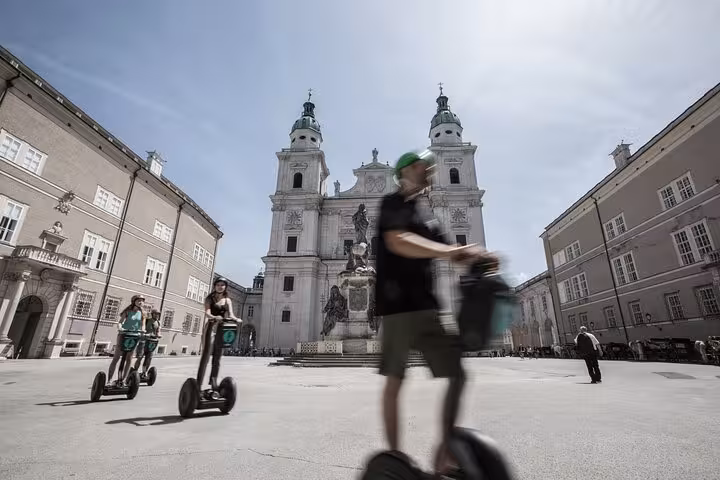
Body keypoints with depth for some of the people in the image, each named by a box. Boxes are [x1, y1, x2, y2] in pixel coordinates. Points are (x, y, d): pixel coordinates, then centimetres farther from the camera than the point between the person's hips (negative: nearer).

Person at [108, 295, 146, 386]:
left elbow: (143, 325, 1)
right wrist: (120, 328, -31)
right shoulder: (128, 311, -4)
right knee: (116, 358, -3)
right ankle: (109, 380, 1)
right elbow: (120, 321, -11)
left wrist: (142, 331, -19)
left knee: (129, 359, 3)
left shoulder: (142, 314, 5)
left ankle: (121, 380, 12)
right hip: (123, 335, -3)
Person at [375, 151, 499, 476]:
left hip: (426, 305, 8)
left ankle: (445, 449, 19)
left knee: (457, 375, 7)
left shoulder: (424, 214, 23)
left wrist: (477, 259, -1)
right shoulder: (394, 203, -1)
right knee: (395, 380, 0)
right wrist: (452, 251, -26)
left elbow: (445, 254, 19)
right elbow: (397, 241, -22)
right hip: (398, 304, -8)